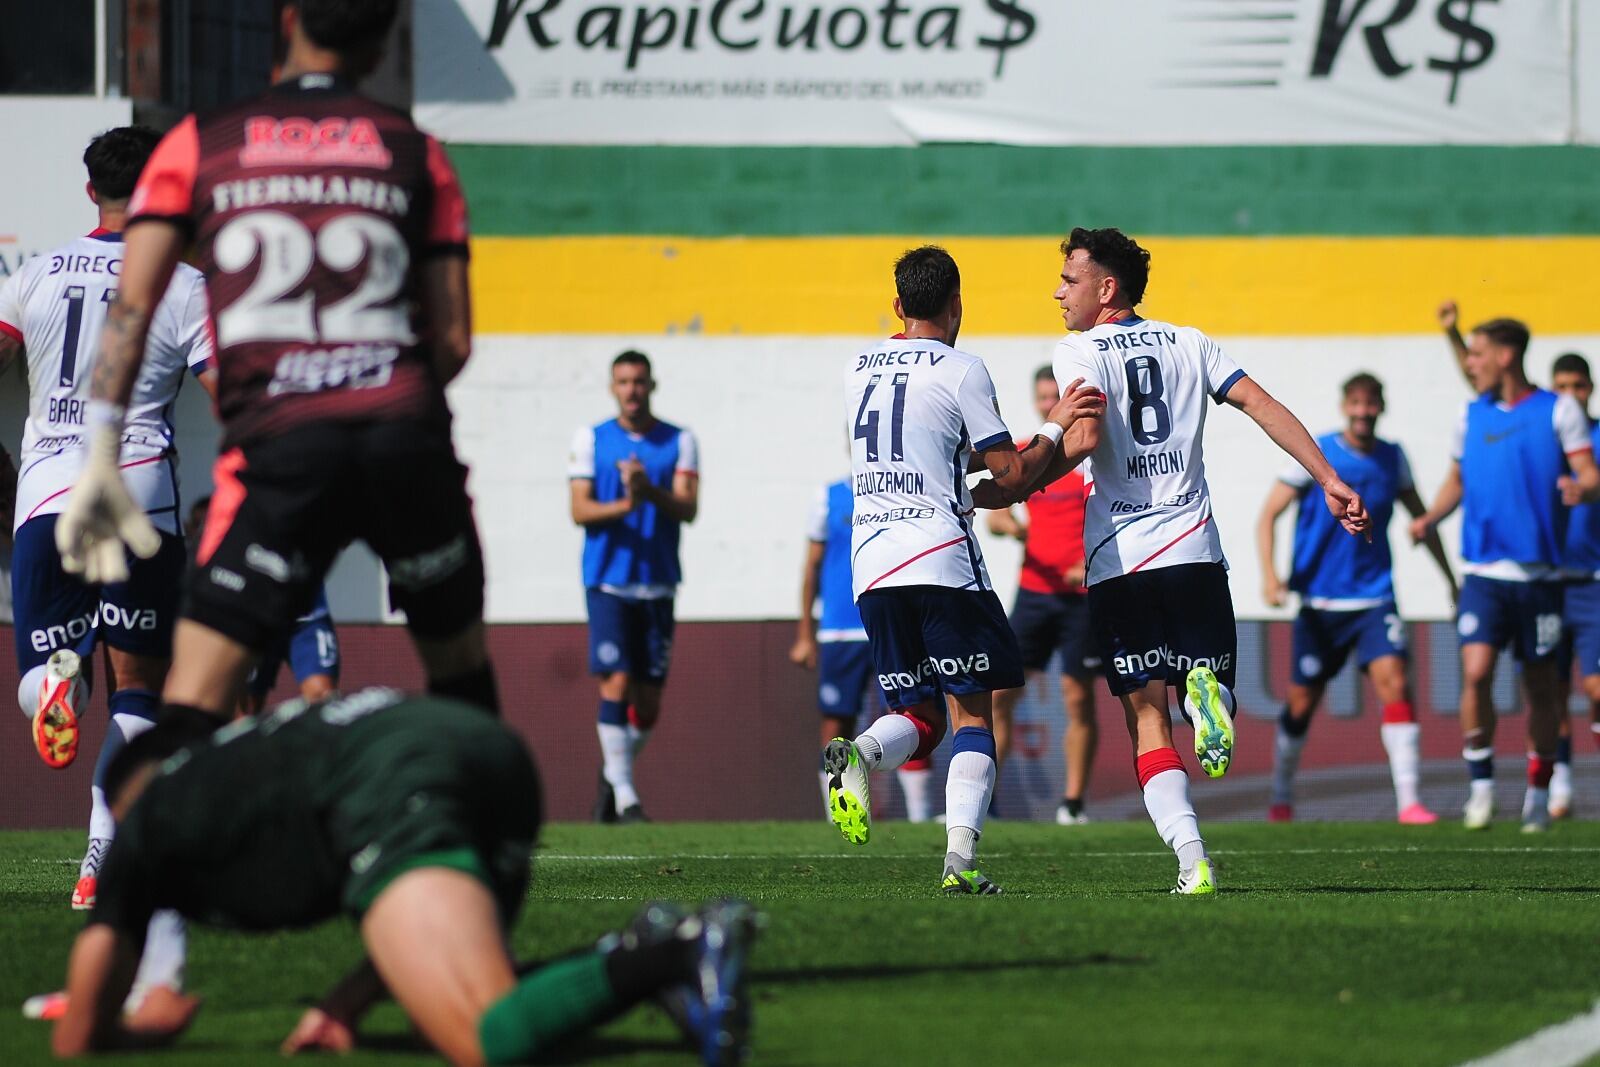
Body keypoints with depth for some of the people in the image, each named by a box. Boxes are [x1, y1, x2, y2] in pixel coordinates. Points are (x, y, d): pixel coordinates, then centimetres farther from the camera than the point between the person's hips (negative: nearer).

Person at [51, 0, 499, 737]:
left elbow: (132, 307, 3)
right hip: (407, 435, 1)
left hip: (279, 452, -1)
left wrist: (101, 457, 2)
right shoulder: (415, 154, 15)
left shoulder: (198, 145, 12)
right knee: (460, 668, 21)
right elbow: (452, 341, 12)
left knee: (192, 704, -6)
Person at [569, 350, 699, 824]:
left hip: (658, 584, 2)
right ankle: (624, 798, -12)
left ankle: (613, 774, 28)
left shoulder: (679, 442, 7)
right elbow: (580, 509, -3)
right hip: (607, 581, -2)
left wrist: (650, 493, -24)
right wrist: (622, 505, -22)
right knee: (616, 682, -14)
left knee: (649, 698, 5)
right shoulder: (591, 439, 5)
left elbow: (687, 508, -5)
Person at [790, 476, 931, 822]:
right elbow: (813, 566, 12)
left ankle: (919, 815, -3)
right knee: (837, 725, 2)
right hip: (839, 634, 1)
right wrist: (805, 635, 9)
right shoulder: (830, 497, 8)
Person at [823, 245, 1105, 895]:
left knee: (917, 715, 11)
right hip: (941, 561, -5)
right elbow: (1011, 477, -3)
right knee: (971, 716, 2)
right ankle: (960, 858, -12)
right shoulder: (960, 372, -4)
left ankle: (858, 755, -22)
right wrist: (1053, 429, 12)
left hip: (871, 566, 5)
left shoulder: (859, 371, 15)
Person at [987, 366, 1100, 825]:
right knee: (999, 692, -3)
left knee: (1079, 696, -2)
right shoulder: (1021, 456, 10)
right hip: (1033, 591, 4)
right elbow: (995, 514, 9)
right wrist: (1007, 524, -16)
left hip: (1082, 594, -3)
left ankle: (1074, 802, 5)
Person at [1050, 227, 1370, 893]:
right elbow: (1262, 406, 5)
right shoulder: (1188, 343, 14)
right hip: (1193, 549, 3)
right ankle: (1206, 691, -24)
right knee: (1211, 675, 15)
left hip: (1119, 559, -3)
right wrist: (1330, 482, 2)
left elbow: (1087, 436, -16)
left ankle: (1192, 860, -16)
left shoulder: (1080, 351, 0)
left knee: (1148, 717, 0)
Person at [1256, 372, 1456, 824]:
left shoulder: (1393, 459, 5)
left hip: (1374, 599, 2)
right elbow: (1268, 516, -3)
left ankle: (1409, 801, -18)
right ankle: (1281, 798, 25)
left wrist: (1451, 581, 20)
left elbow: (1421, 518, 19)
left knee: (1395, 684, -17)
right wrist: (1269, 574, -18)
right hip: (1319, 601, -2)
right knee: (1302, 701, 4)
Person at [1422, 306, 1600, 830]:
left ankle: (1538, 793, 21)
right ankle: (1480, 786, -5)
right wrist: (1430, 518, 4)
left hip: (1539, 572, -2)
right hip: (1484, 571, 2)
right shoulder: (1473, 415, 10)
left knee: (1541, 686, 6)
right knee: (1476, 671, -16)